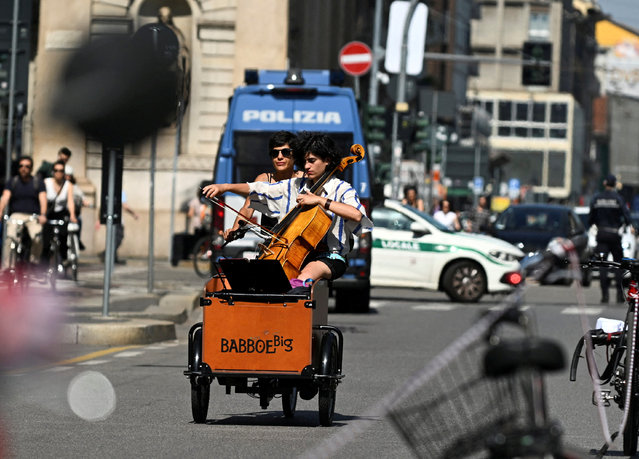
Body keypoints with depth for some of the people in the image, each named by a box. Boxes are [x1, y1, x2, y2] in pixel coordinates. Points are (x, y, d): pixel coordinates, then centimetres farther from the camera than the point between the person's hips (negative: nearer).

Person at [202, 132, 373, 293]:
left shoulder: (341, 189, -1)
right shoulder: (294, 186, 15)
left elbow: (357, 215, -22)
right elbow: (256, 189, 13)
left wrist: (319, 200, -23)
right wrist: (225, 187, -1)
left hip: (330, 258, -6)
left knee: (309, 271, -40)